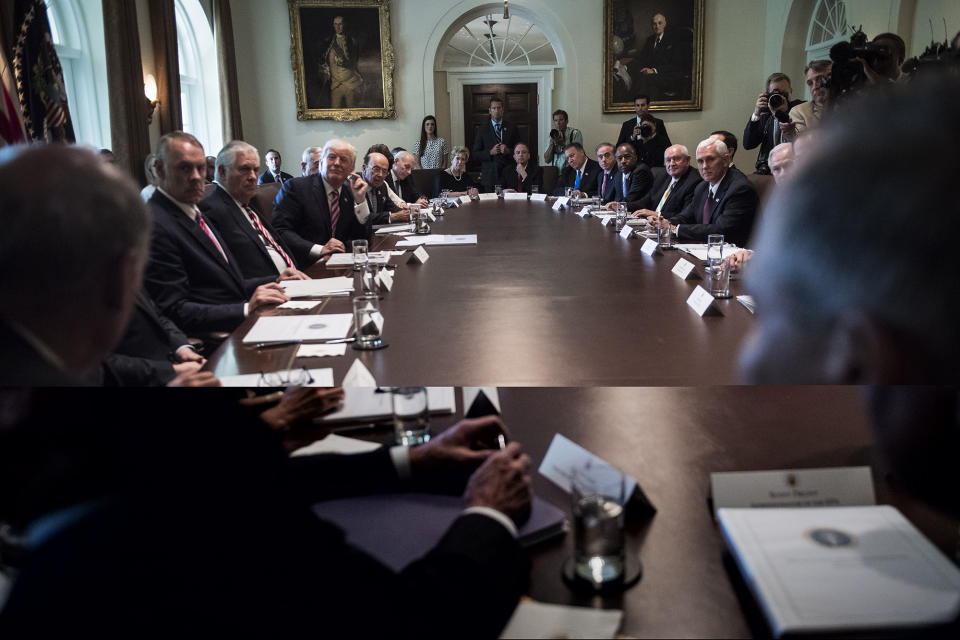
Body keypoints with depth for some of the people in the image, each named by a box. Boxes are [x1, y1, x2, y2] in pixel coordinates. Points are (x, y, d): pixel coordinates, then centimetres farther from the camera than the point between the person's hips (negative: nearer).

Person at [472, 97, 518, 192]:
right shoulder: (482, 129, 6)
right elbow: (476, 153, 3)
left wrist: (508, 151, -11)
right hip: (489, 175, -1)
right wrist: (490, 152, -12)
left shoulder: (511, 128, 11)